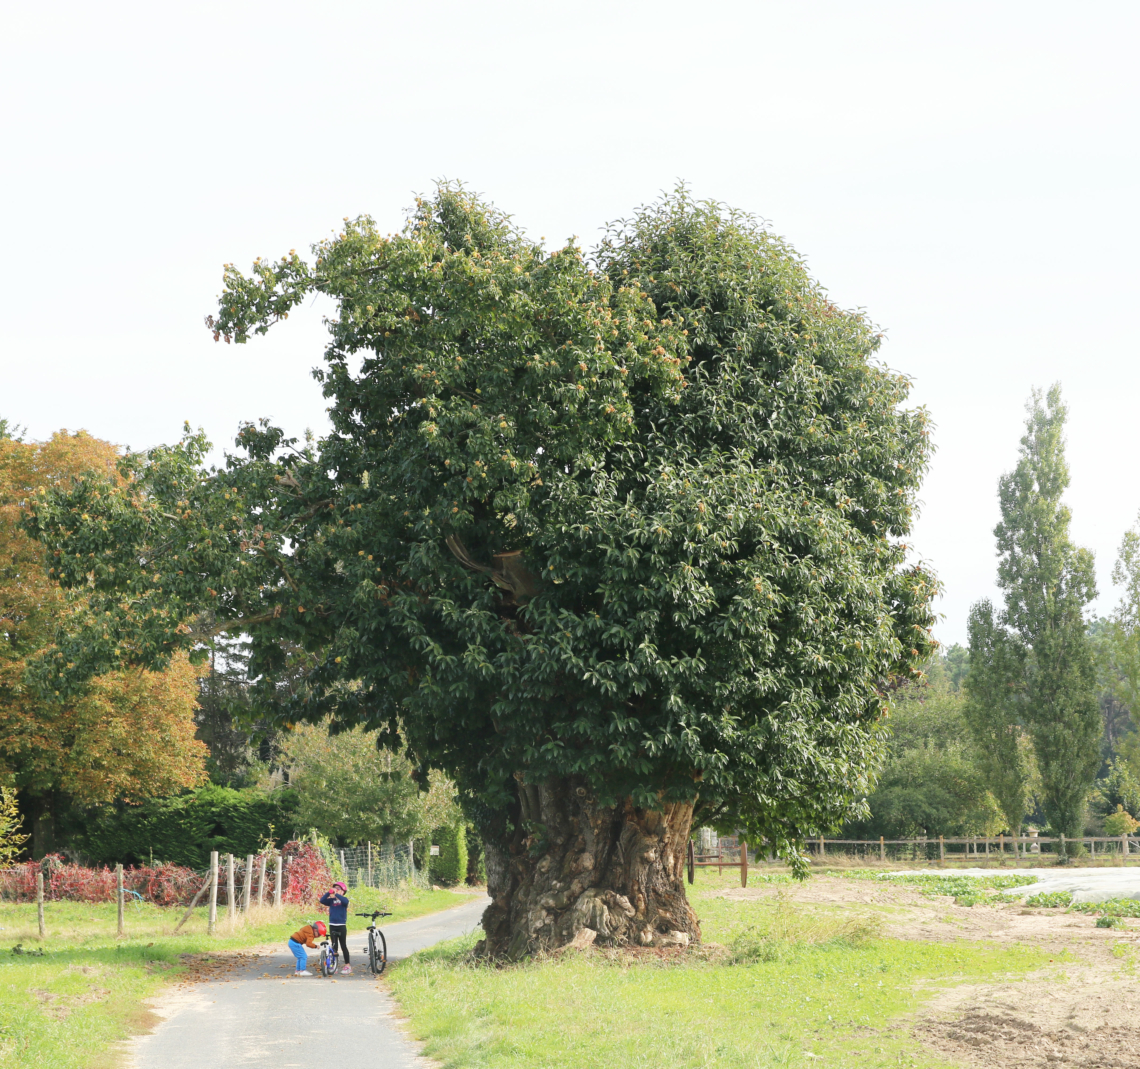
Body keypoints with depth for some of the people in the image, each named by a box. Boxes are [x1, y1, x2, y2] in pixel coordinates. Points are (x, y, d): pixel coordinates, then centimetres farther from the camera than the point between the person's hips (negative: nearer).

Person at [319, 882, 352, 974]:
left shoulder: (343, 899, -1)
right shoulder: (331, 900, 6)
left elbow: (345, 901, -25)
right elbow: (322, 900, -8)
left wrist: (336, 894, -30)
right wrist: (329, 893, -17)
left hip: (342, 926, -3)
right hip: (332, 925, 3)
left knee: (343, 946, -1)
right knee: (334, 946, 7)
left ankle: (348, 966, 5)